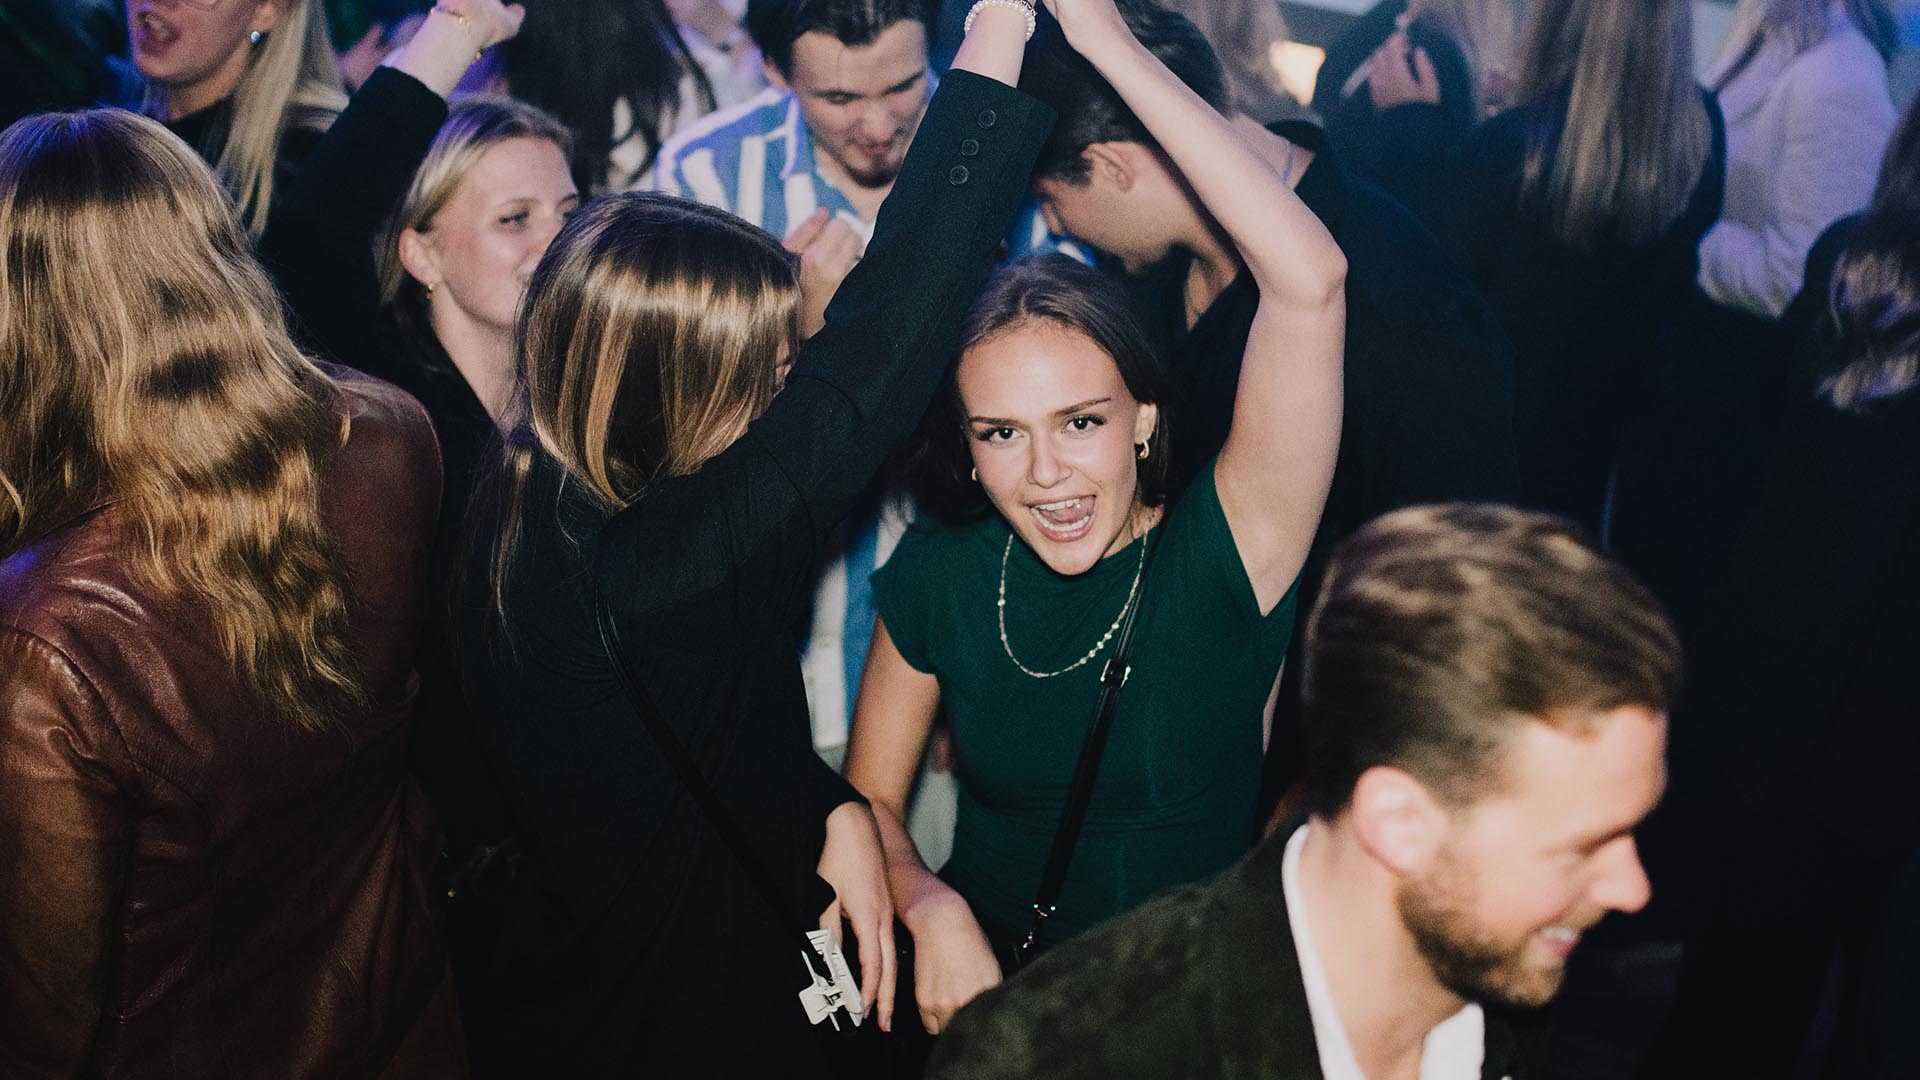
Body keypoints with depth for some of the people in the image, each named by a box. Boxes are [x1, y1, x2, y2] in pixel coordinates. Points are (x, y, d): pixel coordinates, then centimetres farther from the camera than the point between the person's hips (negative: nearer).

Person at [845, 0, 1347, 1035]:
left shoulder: (1223, 552, -13)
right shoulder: (937, 577, -4)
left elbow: (1308, 278, -25)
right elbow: (869, 796, 9)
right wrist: (930, 907, -14)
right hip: (986, 993, 0)